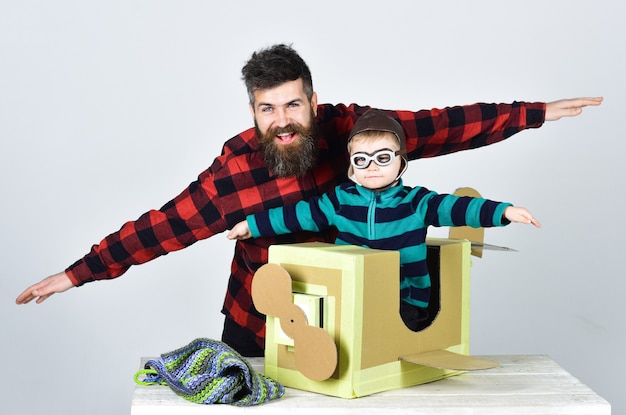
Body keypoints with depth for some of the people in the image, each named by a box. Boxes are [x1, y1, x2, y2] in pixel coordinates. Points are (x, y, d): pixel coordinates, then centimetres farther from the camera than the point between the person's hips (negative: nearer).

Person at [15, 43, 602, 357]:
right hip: (252, 330, 0)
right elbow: (163, 226, -16)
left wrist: (536, 113, -10)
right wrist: (79, 272, -17)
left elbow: (439, 128, -12)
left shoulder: (347, 131, -15)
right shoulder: (233, 168, -19)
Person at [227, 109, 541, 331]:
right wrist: (253, 224, 19)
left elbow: (456, 208, -10)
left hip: (407, 306, -2)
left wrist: (502, 211, -25)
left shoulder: (416, 202, -1)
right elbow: (299, 214, 14)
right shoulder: (340, 200, 6)